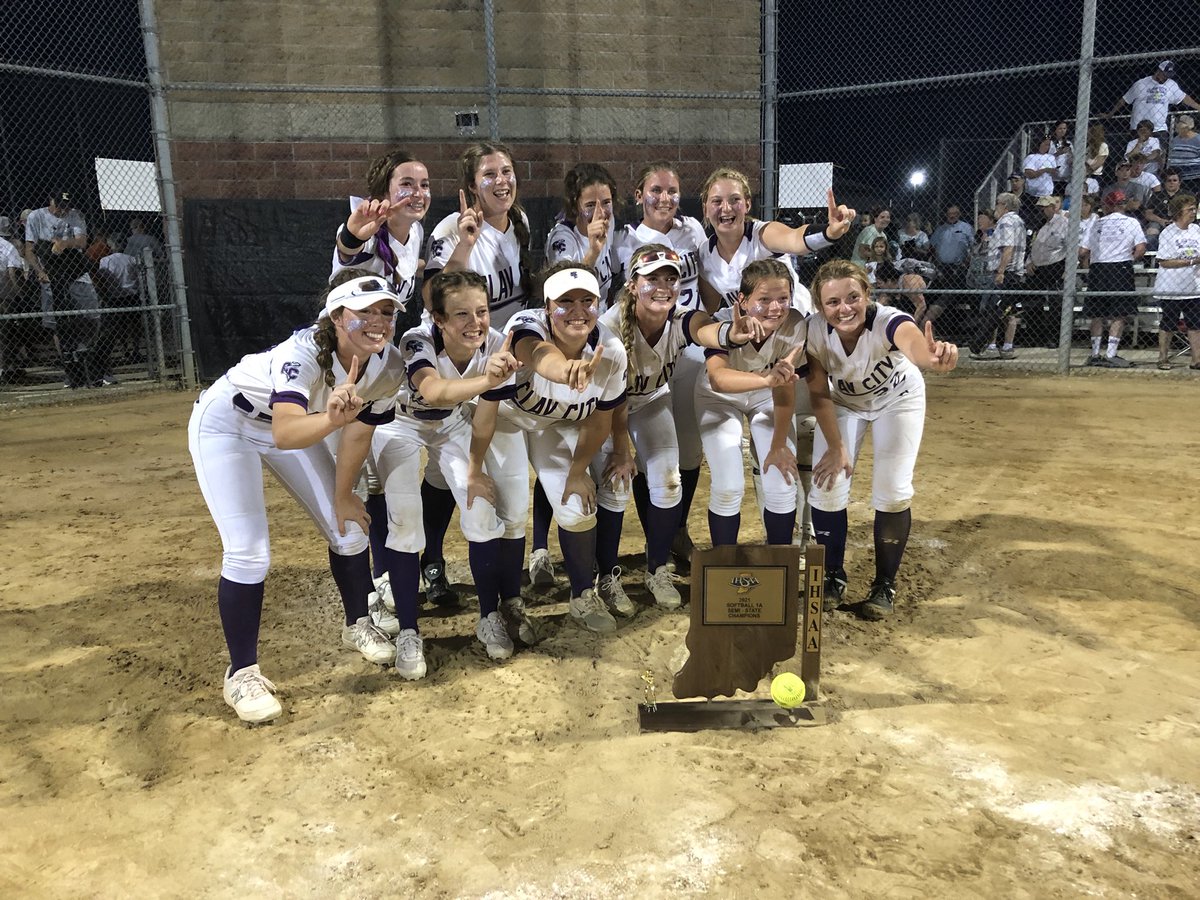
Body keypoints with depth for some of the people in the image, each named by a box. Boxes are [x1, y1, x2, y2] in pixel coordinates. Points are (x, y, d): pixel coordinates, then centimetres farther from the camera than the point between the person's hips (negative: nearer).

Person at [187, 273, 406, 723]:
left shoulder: (388, 366, -21)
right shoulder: (304, 352, -39)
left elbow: (357, 431, -5)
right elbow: (284, 435, -54)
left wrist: (342, 496, 1)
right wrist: (330, 419, -73)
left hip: (291, 419, 6)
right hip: (224, 422, -6)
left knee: (348, 530, 5)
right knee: (248, 553, -15)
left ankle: (358, 625, 31)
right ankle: (241, 673, 4)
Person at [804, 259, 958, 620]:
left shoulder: (888, 322, -40)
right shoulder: (816, 334, -30)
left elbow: (912, 341, -65)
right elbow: (820, 394, -16)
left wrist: (933, 355, -87)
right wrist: (836, 447, -16)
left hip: (898, 399, -2)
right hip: (844, 402, 2)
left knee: (892, 490, -9)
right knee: (827, 487, -6)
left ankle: (884, 586, 12)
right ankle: (833, 577, 16)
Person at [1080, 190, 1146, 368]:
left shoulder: (1098, 223, 10)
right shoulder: (1132, 222, 4)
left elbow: (1083, 251, 6)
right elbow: (1141, 249, -6)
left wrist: (1087, 261, 26)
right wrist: (1130, 259, 12)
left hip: (1097, 269, 3)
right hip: (1121, 270, -3)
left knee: (1097, 314, 9)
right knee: (1119, 315, -1)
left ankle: (1095, 354, 12)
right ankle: (1110, 355, -7)